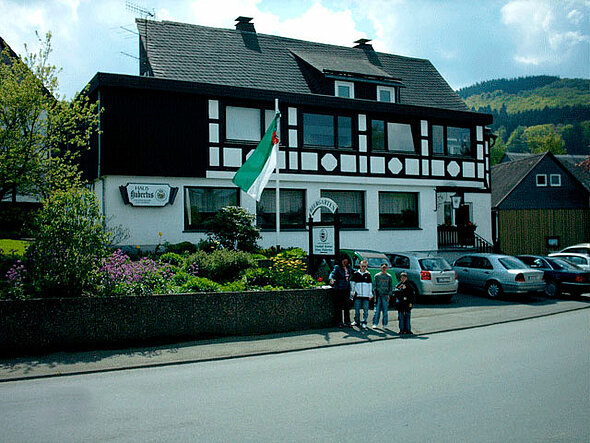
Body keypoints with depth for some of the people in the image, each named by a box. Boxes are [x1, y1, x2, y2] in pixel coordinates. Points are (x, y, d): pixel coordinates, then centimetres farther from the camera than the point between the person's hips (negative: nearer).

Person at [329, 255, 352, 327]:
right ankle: (340, 322, 5)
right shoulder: (337, 267, -2)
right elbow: (333, 273, -18)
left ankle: (347, 321, 15)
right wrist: (331, 279, -36)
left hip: (347, 289, 5)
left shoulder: (348, 268, 15)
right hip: (339, 289, -5)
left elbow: (351, 275, 30)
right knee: (340, 305, -2)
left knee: (347, 305, 5)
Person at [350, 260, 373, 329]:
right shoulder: (356, 274, 5)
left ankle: (364, 322, 7)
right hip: (357, 295, 0)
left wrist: (370, 294, 7)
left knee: (365, 309, 0)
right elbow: (352, 283, 9)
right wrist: (352, 292, 6)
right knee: (357, 309, 6)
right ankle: (357, 321, 21)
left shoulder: (368, 275, 7)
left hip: (366, 295, 0)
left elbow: (370, 285, 10)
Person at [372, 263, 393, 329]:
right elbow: (374, 285, 6)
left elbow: (391, 286, 8)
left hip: (385, 296, 0)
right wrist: (374, 294, -2)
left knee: (385, 310, 2)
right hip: (378, 295, 0)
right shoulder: (377, 276, 7)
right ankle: (375, 324, 1)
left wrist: (389, 295, -3)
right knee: (377, 310, -4)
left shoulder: (389, 277, 7)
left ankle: (385, 325, 10)